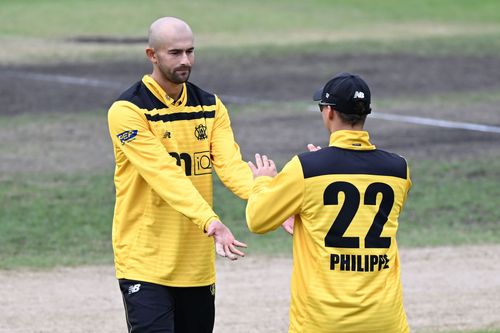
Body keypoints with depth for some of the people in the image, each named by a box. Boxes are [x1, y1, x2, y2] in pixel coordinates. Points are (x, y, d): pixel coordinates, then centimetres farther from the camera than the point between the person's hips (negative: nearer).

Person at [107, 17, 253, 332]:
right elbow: (164, 174, -24)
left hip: (198, 261, 6)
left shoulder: (211, 107, 7)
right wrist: (209, 221, -37)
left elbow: (231, 164, -7)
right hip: (146, 261, -6)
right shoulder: (128, 111, -12)